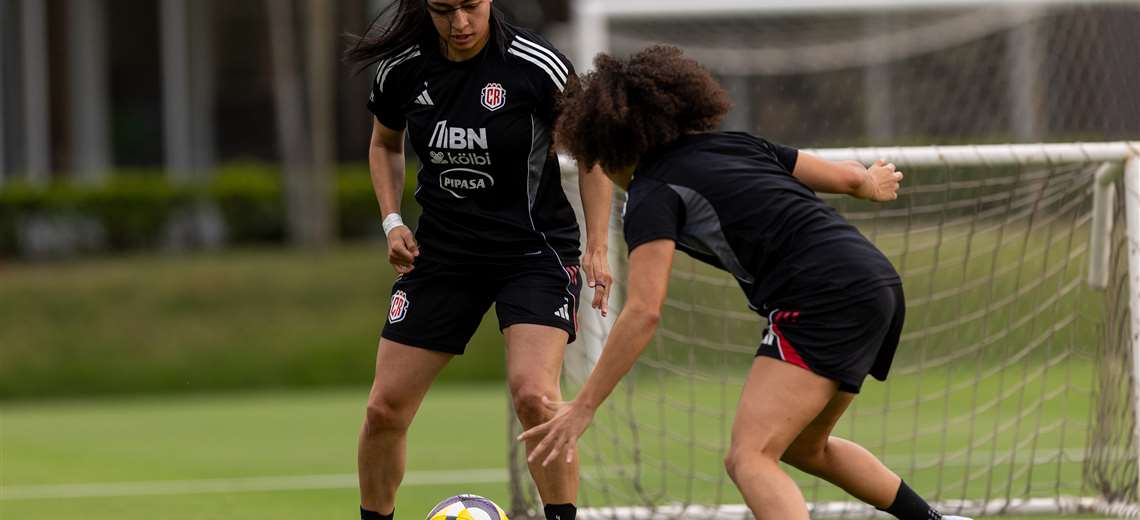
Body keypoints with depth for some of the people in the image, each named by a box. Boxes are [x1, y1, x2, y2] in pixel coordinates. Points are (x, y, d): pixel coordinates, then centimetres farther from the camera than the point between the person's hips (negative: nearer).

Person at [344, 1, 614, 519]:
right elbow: (384, 145, 16)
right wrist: (392, 221, 1)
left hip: (535, 249, -4)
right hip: (443, 252, 4)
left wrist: (596, 247, -11)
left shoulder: (537, 66, -17)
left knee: (533, 394, -25)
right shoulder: (403, 69, -6)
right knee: (384, 408, 1)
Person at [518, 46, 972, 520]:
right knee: (804, 446, 29)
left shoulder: (652, 195, -2)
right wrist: (874, 184, 51)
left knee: (749, 458, -17)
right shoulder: (737, 144, 20)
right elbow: (849, 177, 26)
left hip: (823, 299, -9)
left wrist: (583, 407, -9)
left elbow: (643, 312, -12)